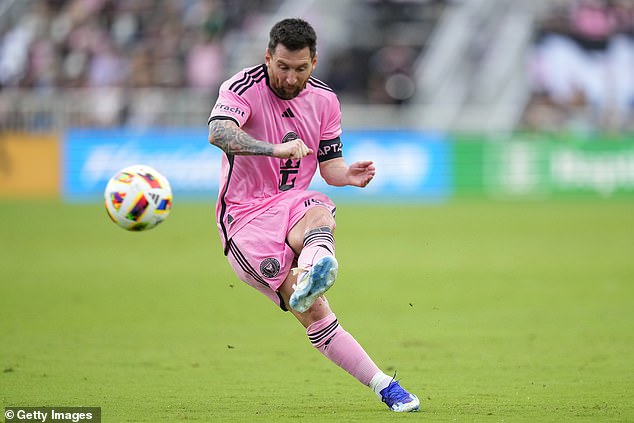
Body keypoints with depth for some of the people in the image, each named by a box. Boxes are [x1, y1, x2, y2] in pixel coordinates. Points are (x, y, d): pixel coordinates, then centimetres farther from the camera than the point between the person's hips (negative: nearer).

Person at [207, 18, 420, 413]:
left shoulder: (324, 100, 8)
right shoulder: (245, 87, -10)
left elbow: (329, 164, 16)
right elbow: (218, 132, -30)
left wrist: (349, 174, -9)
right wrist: (276, 149, -45)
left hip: (294, 202, 3)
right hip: (245, 216, -3)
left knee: (320, 216, -38)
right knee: (313, 311, -22)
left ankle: (311, 274, -70)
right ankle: (382, 384, -22)